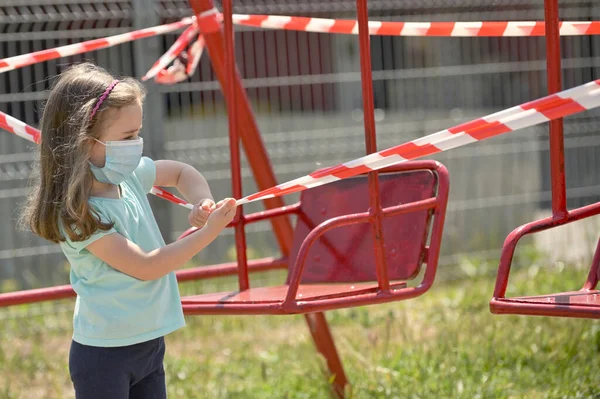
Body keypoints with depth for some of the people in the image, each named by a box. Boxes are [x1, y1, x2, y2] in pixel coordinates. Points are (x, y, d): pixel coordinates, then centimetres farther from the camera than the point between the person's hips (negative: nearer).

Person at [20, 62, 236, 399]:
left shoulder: (131, 175, 1)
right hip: (104, 356, -8)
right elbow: (145, 267, -20)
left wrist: (202, 203, 1)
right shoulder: (79, 214, -21)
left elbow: (181, 173, 22)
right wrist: (208, 233, -20)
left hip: (150, 342, 8)